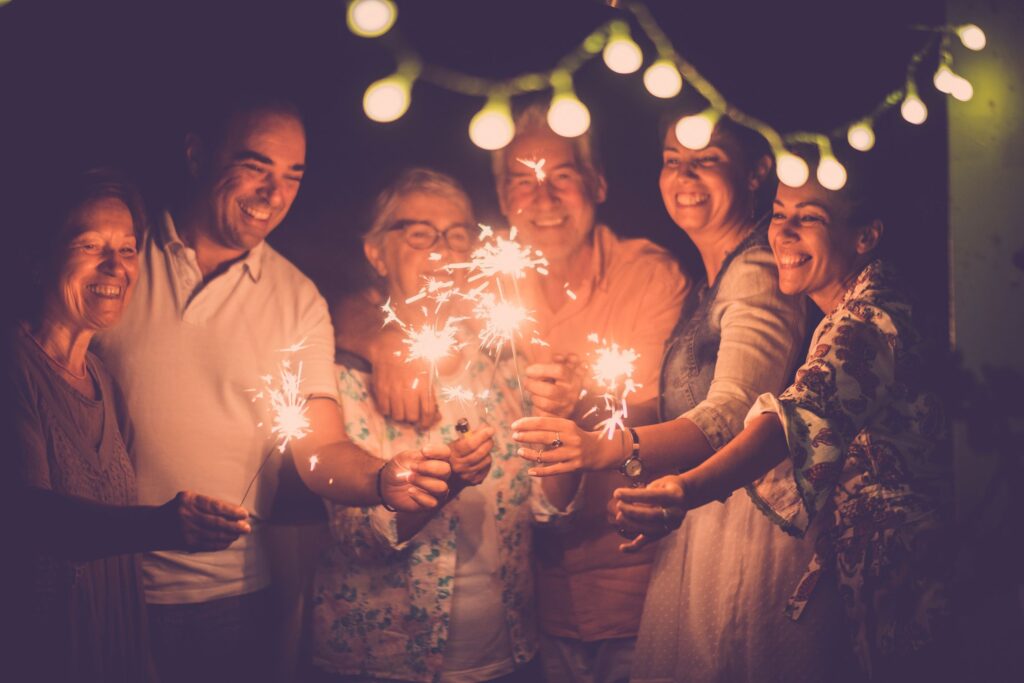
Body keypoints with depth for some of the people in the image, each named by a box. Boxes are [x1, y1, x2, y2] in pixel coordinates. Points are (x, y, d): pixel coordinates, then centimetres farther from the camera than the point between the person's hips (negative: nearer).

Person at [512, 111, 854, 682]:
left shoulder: (759, 273, -14)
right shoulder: (709, 281, 16)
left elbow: (730, 416, -28)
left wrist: (611, 450, -41)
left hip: (751, 526, -9)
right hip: (700, 525, 9)